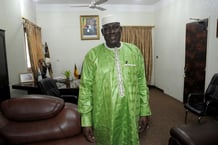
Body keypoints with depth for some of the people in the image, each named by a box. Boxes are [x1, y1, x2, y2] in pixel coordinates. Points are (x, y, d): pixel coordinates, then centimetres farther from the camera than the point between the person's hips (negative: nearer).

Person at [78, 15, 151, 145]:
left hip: (130, 115, 2)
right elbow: (86, 89, -6)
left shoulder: (134, 51, 0)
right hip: (104, 118, -2)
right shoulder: (92, 55, -8)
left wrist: (144, 112, 4)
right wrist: (86, 121, -6)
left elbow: (142, 83, 4)